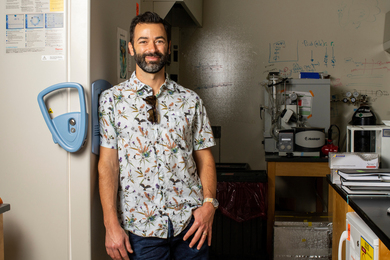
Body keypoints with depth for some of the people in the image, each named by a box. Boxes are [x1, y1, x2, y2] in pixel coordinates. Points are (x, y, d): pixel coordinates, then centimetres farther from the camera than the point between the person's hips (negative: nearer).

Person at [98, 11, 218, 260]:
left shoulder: (190, 100, 6)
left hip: (190, 221, 2)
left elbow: (204, 156, 7)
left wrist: (209, 203, -8)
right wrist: (111, 224, -10)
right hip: (141, 225, -2)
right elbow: (108, 163, -4)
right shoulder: (112, 99, 0)